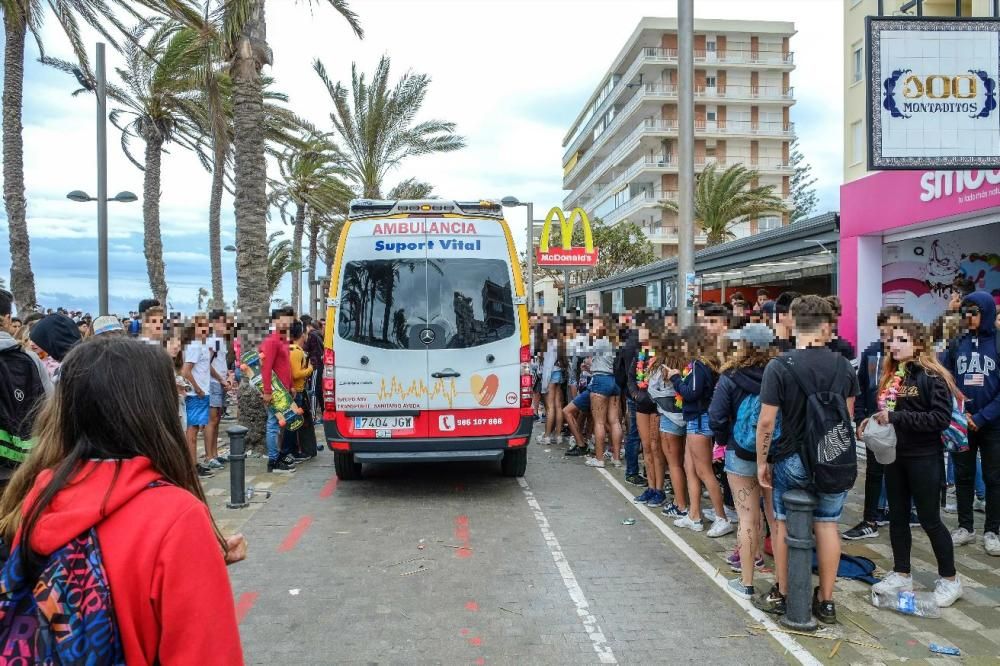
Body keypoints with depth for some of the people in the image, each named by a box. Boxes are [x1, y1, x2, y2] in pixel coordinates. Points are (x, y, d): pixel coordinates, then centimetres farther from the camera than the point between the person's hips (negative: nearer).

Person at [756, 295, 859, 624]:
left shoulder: (779, 366, -15)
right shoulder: (843, 366, -2)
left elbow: (766, 421, -15)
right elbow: (849, 415, 9)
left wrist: (761, 462, -5)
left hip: (793, 459, -3)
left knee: (783, 524, 11)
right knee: (827, 526, 11)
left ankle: (781, 595, 24)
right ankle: (825, 601, 21)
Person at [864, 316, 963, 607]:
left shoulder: (931, 376, -14)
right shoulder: (891, 374, 6)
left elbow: (941, 418, -22)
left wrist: (897, 417, -25)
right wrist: (874, 419, -3)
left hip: (923, 458, -7)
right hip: (894, 455, 7)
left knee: (929, 520, 4)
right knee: (897, 517, 13)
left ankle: (950, 579, 21)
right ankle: (901, 575, 25)